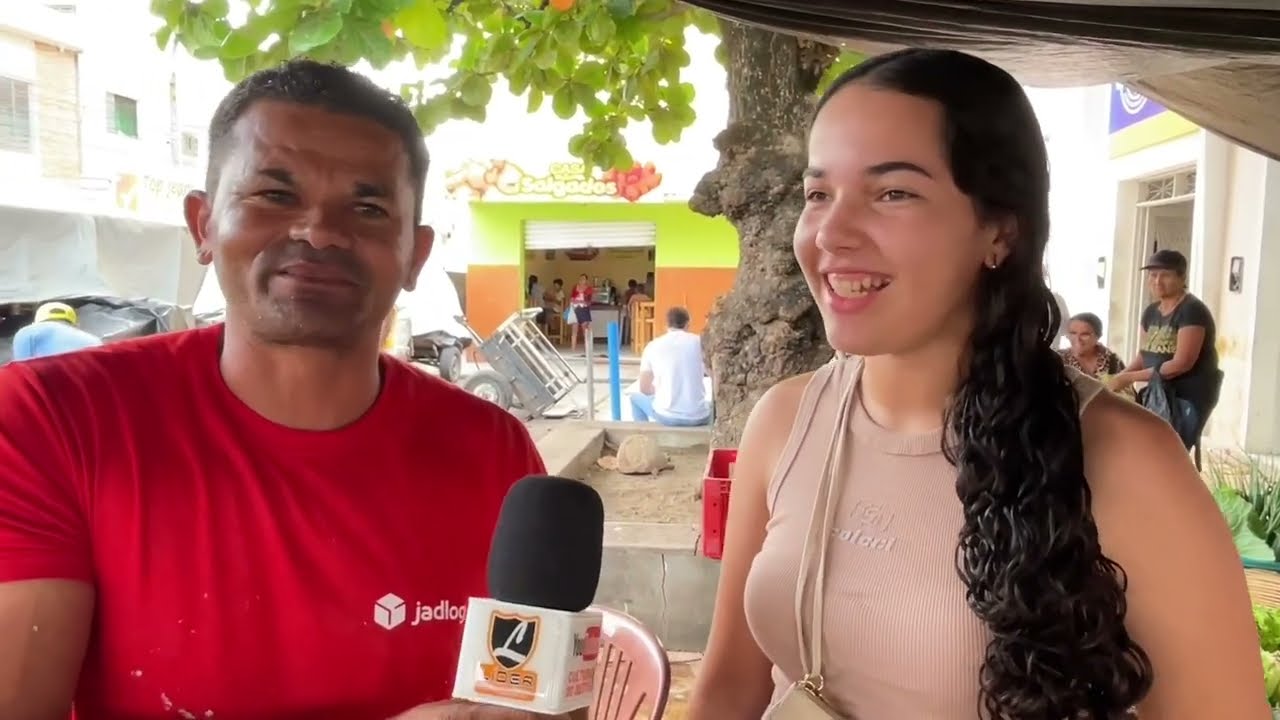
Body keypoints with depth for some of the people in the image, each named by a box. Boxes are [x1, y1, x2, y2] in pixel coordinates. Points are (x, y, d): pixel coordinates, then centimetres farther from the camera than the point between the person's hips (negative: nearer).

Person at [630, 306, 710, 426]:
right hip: (698, 417, 1)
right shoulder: (699, 342, 0)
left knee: (636, 397, 31)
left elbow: (645, 389, 7)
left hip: (666, 416, 0)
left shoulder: (652, 346, 1)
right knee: (713, 405, 37)